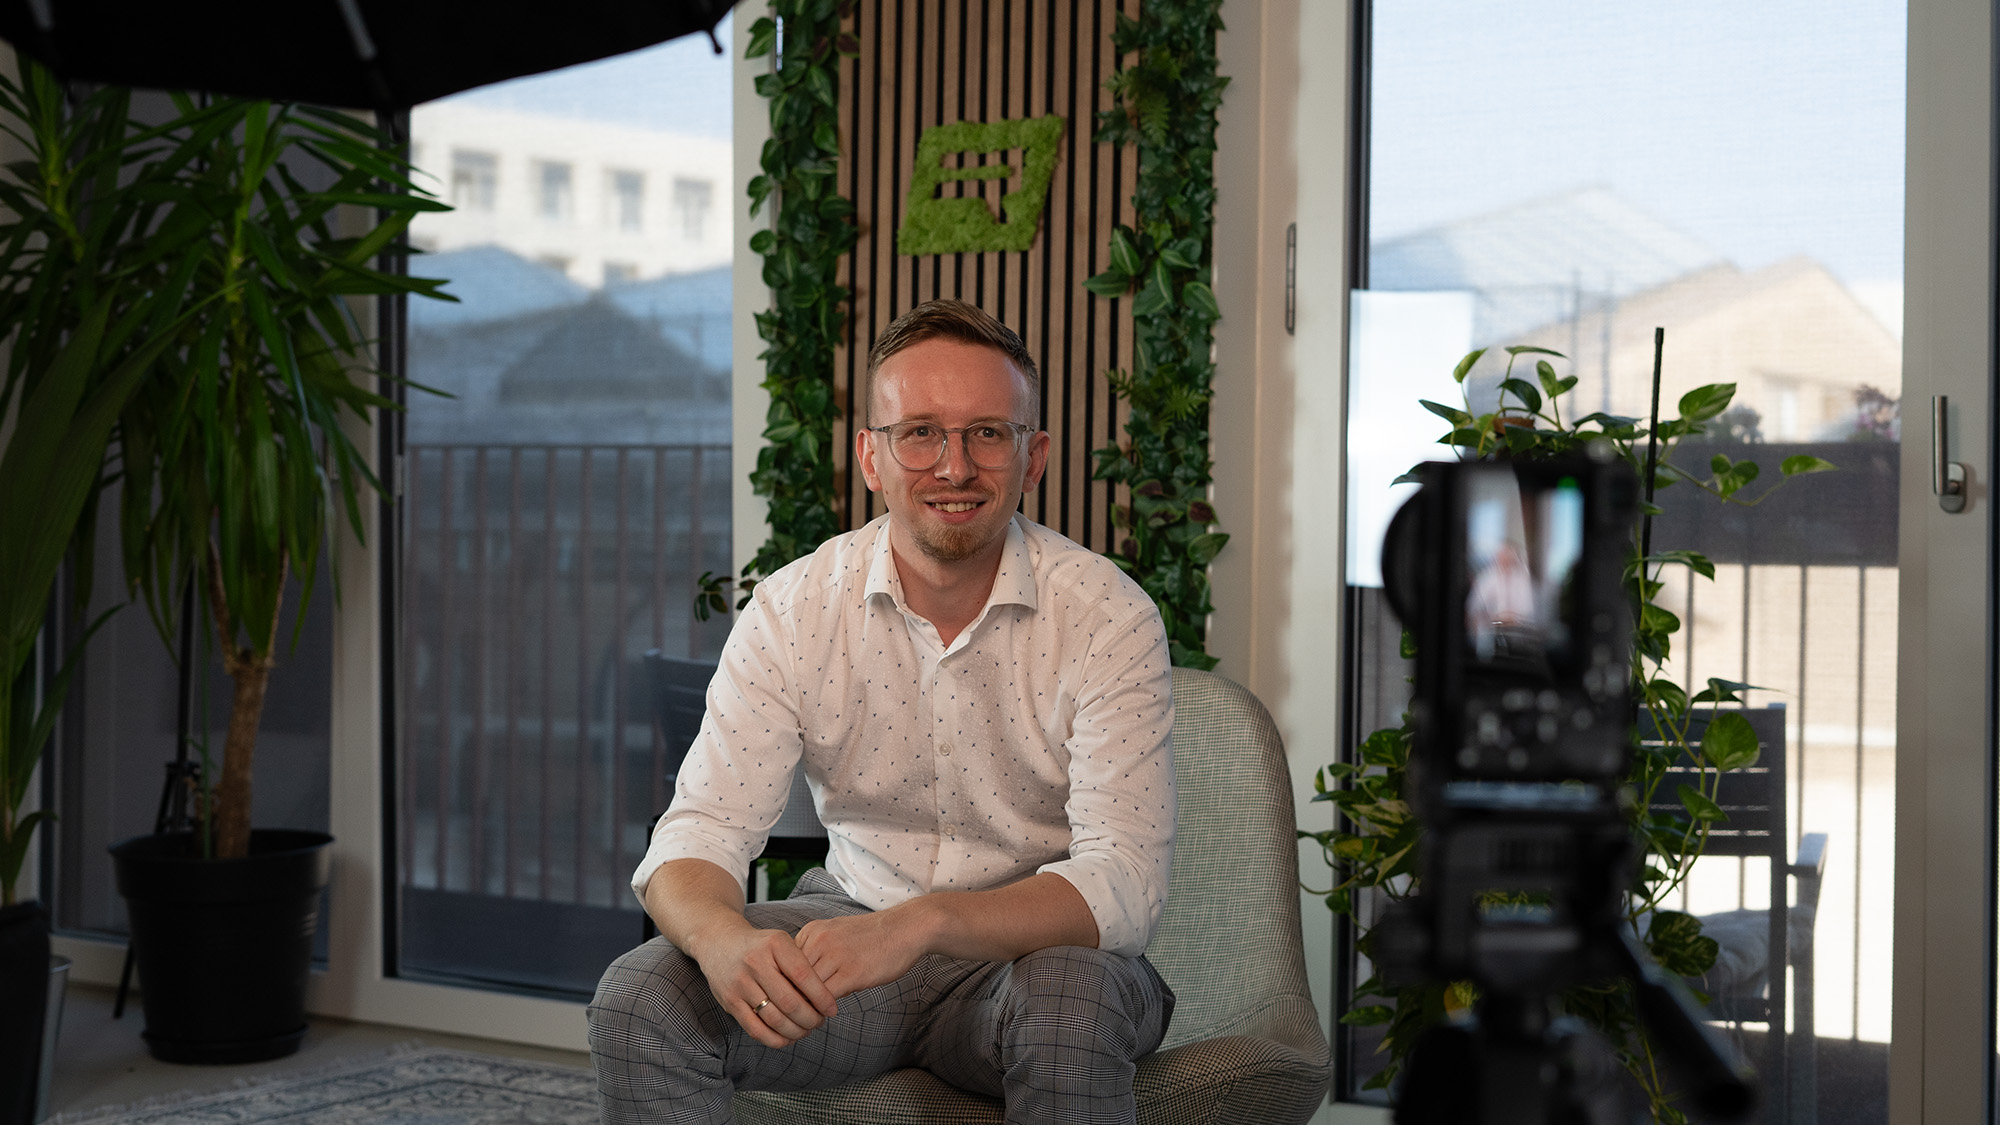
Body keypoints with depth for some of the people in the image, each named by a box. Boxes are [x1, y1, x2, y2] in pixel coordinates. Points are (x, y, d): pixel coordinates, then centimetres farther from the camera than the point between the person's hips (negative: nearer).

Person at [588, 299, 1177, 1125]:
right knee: (640, 1001, -21)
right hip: (856, 920, 3)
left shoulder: (1107, 617, -15)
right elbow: (699, 833, -13)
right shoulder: (793, 611, -8)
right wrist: (725, 941, -38)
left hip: (1042, 950, -2)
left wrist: (922, 923, -41)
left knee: (1067, 1000, -37)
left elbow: (1121, 882, -24)